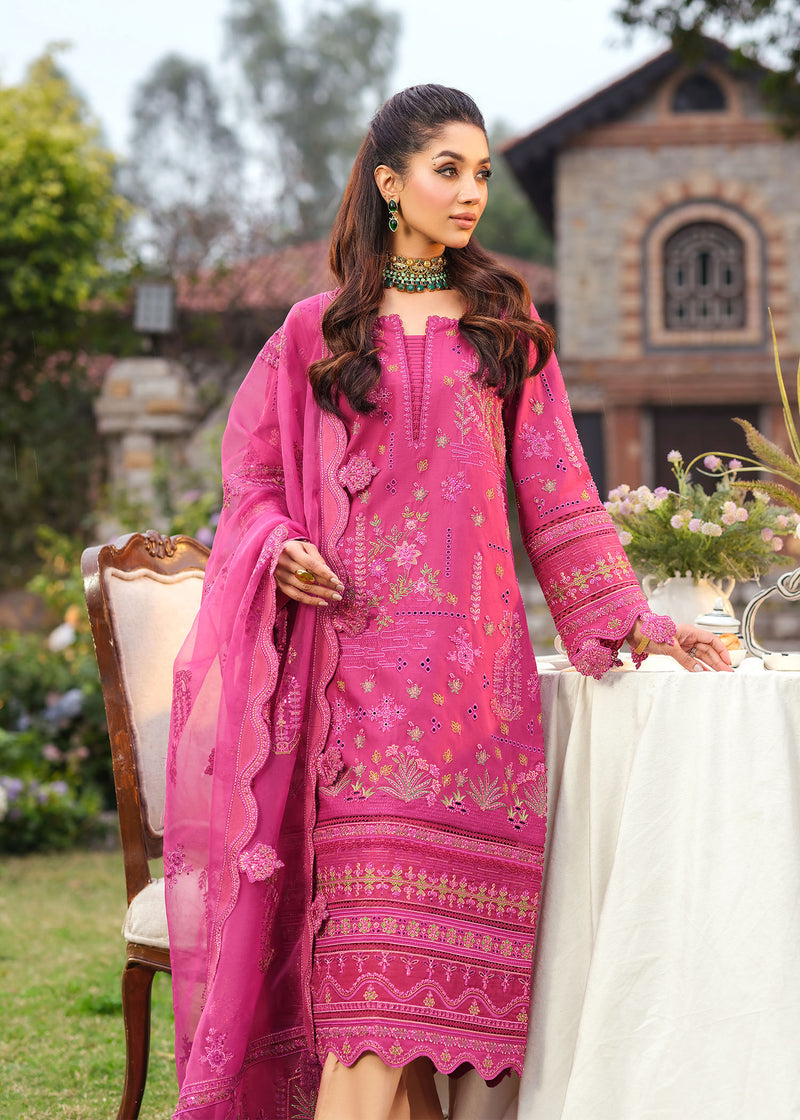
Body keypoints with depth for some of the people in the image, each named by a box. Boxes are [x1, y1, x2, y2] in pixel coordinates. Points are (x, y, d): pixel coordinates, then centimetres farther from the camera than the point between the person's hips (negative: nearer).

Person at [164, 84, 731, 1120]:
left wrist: (629, 618, 8)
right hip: (359, 656, -1)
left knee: (462, 912, -9)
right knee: (373, 920, -9)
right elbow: (255, 478, 15)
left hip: (473, 657, 1)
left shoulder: (506, 327, 15)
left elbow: (556, 493, 14)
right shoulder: (317, 332, 12)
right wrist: (282, 547, -6)